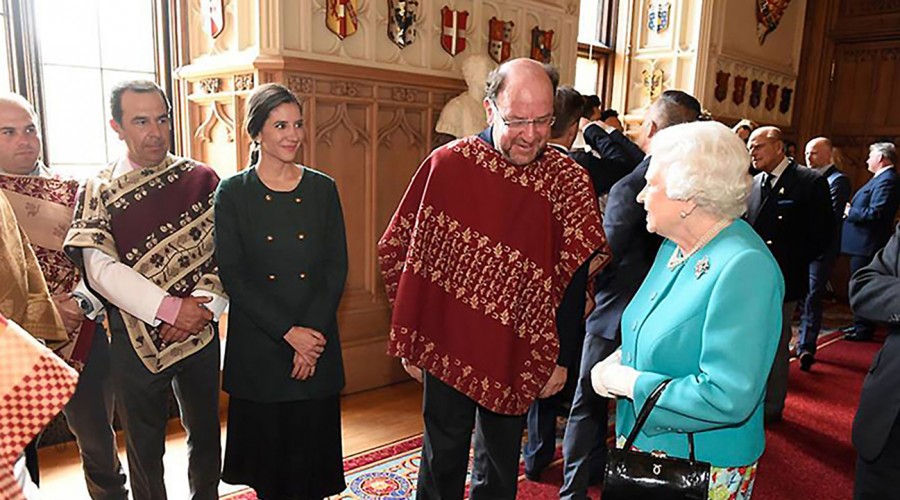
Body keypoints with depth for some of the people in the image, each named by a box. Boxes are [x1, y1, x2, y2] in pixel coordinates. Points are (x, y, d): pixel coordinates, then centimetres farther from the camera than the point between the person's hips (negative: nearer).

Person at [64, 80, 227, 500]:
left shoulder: (201, 179, 0)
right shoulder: (98, 192, -2)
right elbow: (101, 271, -12)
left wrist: (203, 304, -17)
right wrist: (169, 308, -20)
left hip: (201, 331, 1)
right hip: (136, 336, -1)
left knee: (205, 432, 17)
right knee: (144, 444, 14)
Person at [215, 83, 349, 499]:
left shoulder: (323, 189, 4)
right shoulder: (233, 192, -1)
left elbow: (337, 267, 1)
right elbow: (232, 274, -7)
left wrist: (313, 332, -11)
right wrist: (289, 332, -14)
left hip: (316, 343, 1)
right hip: (258, 346, -1)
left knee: (311, 447, 9)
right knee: (268, 448, 11)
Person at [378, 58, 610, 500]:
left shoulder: (569, 180, -8)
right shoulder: (447, 163, -12)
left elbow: (576, 277, -3)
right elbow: (398, 248, -7)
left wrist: (561, 356, -4)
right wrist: (411, 337, -5)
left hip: (518, 357, 2)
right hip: (447, 348, -1)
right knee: (442, 462, 18)